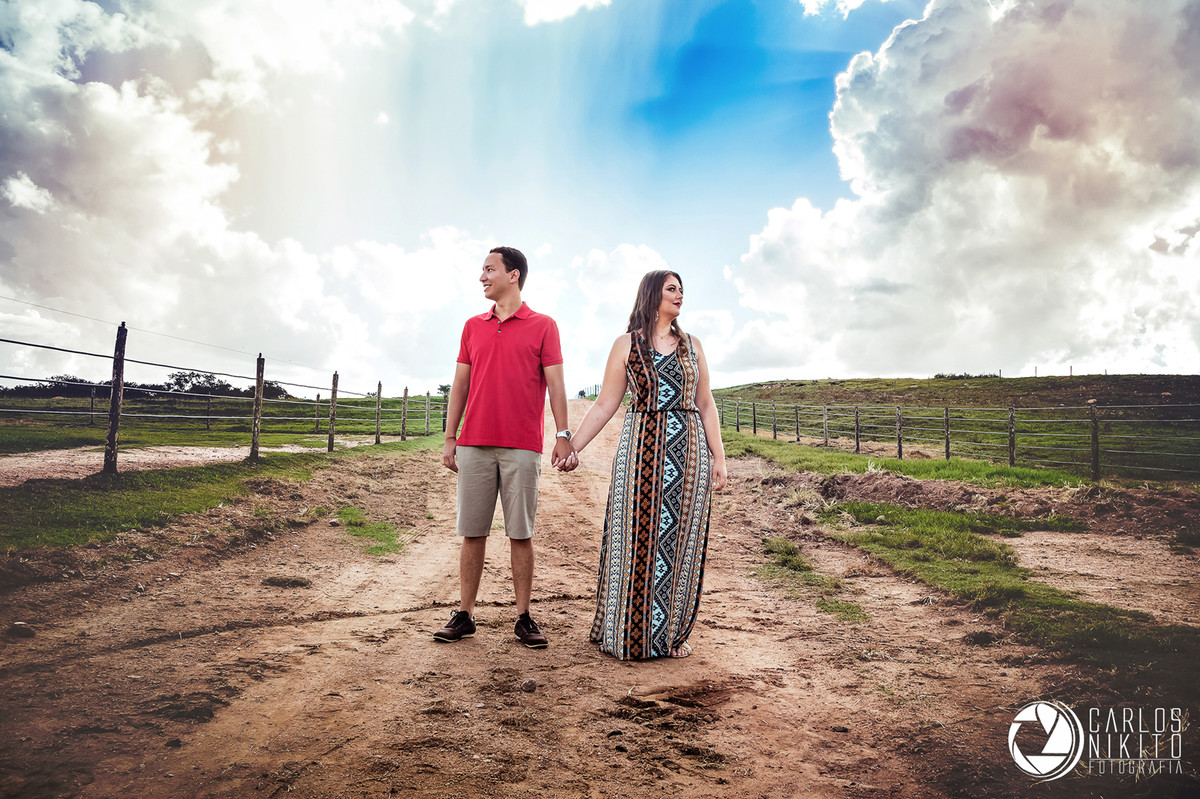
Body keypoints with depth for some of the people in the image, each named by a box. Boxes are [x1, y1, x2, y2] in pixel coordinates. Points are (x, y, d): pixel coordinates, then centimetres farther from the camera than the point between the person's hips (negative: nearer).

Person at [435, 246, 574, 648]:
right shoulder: (473, 326, 14)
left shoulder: (543, 326, 4)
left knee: (521, 533, 1)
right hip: (474, 444, 3)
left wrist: (563, 436, -7)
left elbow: (555, 384, 1)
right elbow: (460, 384, 13)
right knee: (472, 532, 5)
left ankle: (524, 618, 11)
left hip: (522, 447, -3)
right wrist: (449, 438, 8)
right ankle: (464, 615, 14)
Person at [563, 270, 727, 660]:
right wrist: (573, 446, -3)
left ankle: (673, 633, 18)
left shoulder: (691, 345, 12)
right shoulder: (627, 344, 5)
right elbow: (605, 405, 3)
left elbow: (706, 405, 11)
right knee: (637, 538, -1)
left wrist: (718, 457, 4)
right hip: (642, 448, -2)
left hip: (689, 451, 3)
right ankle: (632, 635, 13)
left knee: (681, 540, 5)